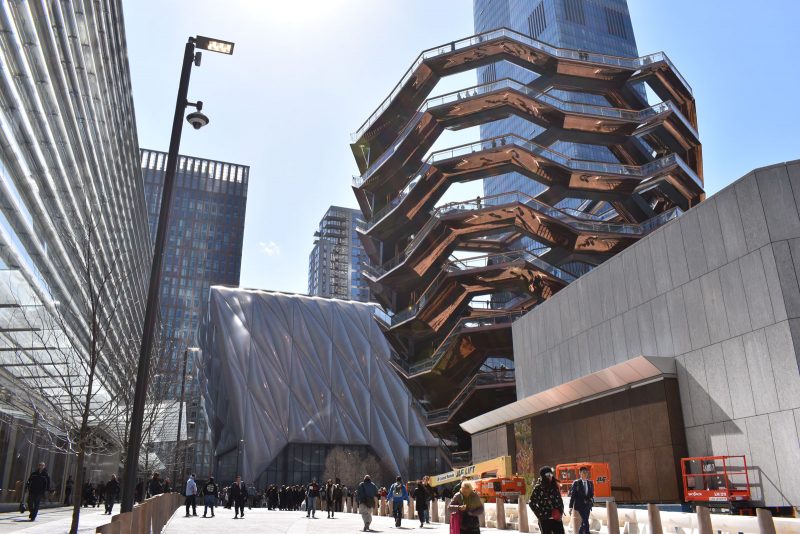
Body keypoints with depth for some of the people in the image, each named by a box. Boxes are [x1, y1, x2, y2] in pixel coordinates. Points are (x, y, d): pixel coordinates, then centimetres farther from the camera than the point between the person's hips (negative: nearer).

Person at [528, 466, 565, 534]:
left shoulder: (554, 486, 9)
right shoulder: (538, 488, -7)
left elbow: (560, 500, 14)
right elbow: (531, 503, -8)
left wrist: (560, 512, -1)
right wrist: (540, 514, -11)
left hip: (557, 517, 5)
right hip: (545, 519, -5)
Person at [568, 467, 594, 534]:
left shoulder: (590, 483, 11)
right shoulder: (576, 483, -1)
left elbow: (592, 494, 15)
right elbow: (572, 495, -2)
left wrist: (591, 500, -7)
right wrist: (571, 507, -6)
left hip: (587, 506, 4)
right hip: (580, 505, -4)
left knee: (584, 522, 8)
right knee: (585, 522, -13)